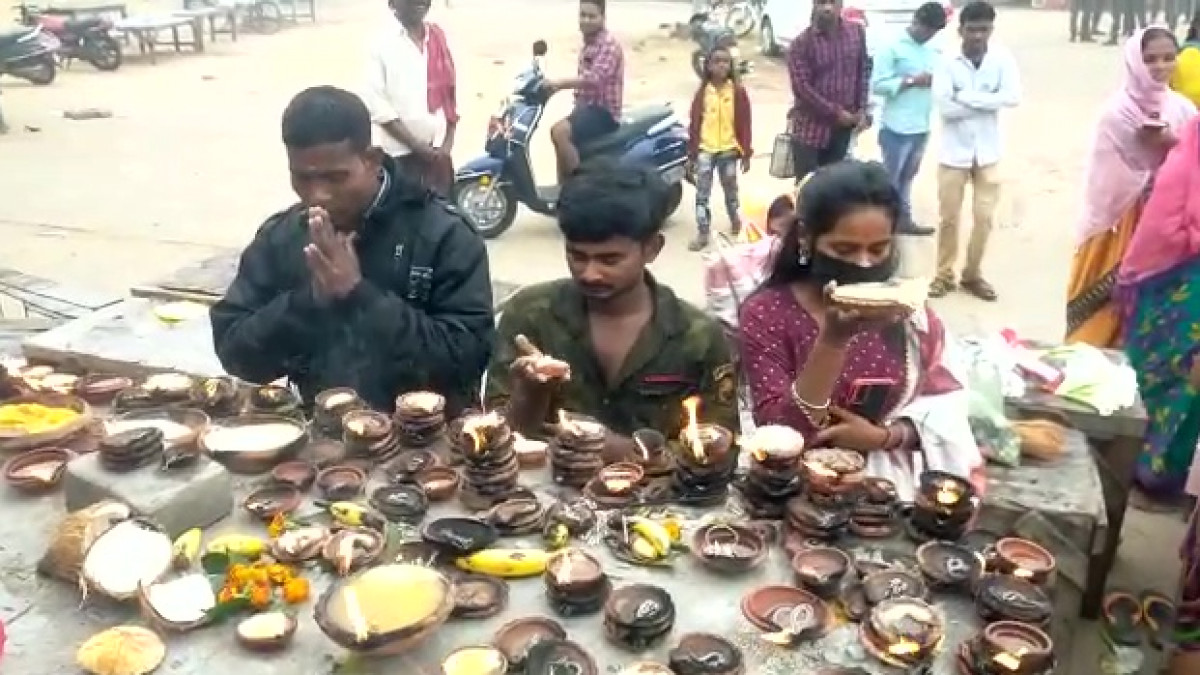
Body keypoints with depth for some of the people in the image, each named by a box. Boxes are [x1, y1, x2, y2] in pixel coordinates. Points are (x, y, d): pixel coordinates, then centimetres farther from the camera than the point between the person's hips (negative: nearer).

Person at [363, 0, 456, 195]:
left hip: (438, 152, 5)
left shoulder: (438, 37, 10)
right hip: (400, 153, -5)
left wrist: (448, 144, 1)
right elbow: (376, 104, -12)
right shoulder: (381, 42, -8)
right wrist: (417, 146, -14)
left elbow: (450, 92, 12)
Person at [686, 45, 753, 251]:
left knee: (731, 190, 15)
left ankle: (735, 221, 36)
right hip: (705, 150, 1)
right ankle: (703, 233, 3)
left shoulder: (738, 91, -4)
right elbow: (694, 123, 3)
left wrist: (746, 153, -3)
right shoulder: (702, 92, 0)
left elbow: (745, 124, -2)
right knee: (702, 193, -2)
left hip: (729, 150, -1)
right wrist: (692, 154, 2)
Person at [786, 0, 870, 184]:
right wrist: (836, 113, -15)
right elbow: (802, 88, -16)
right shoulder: (801, 44, -12)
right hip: (810, 128, -4)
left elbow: (863, 71, 9)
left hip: (842, 127, 4)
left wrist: (862, 110, 0)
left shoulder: (857, 32, 1)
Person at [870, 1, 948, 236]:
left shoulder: (932, 51, 12)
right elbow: (877, 84, -16)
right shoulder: (892, 47, -10)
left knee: (907, 177, 18)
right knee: (890, 178, 2)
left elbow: (938, 79, 21)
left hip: (922, 126, 7)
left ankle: (903, 219, 29)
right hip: (897, 127, -7)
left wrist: (935, 81, -1)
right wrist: (912, 80, -19)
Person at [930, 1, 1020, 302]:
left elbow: (1013, 97, -18)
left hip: (987, 152, 1)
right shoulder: (948, 62, -8)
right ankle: (944, 275, 20)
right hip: (954, 152, -1)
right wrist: (988, 102, -15)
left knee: (984, 217, 6)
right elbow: (944, 106, -18)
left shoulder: (1003, 59, -5)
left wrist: (966, 97, -19)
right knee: (949, 217, 6)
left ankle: (972, 274, 22)